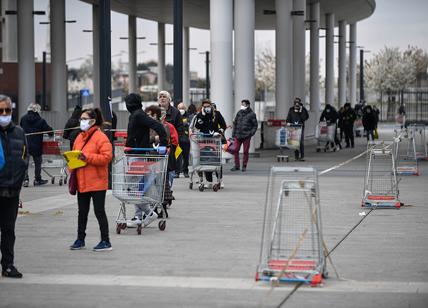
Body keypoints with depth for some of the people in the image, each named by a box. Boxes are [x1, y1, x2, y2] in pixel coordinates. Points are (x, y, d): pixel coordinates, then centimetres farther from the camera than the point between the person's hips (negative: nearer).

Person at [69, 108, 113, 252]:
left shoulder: (101, 137, -11)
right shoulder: (79, 137, 13)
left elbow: (107, 157, -20)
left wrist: (87, 157, -23)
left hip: (96, 182, -7)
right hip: (82, 182, 8)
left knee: (99, 211, -3)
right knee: (82, 211, 14)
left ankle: (105, 241, 5)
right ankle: (80, 239, 24)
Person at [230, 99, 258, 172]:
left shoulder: (251, 114, -2)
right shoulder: (239, 113, 9)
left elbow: (255, 125, 2)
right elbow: (235, 123, 15)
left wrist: (251, 133, -10)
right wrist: (233, 133, 9)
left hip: (246, 136, -4)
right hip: (238, 135, 4)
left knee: (245, 151, 2)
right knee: (235, 150, 1)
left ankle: (244, 166, 11)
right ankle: (237, 165, 11)